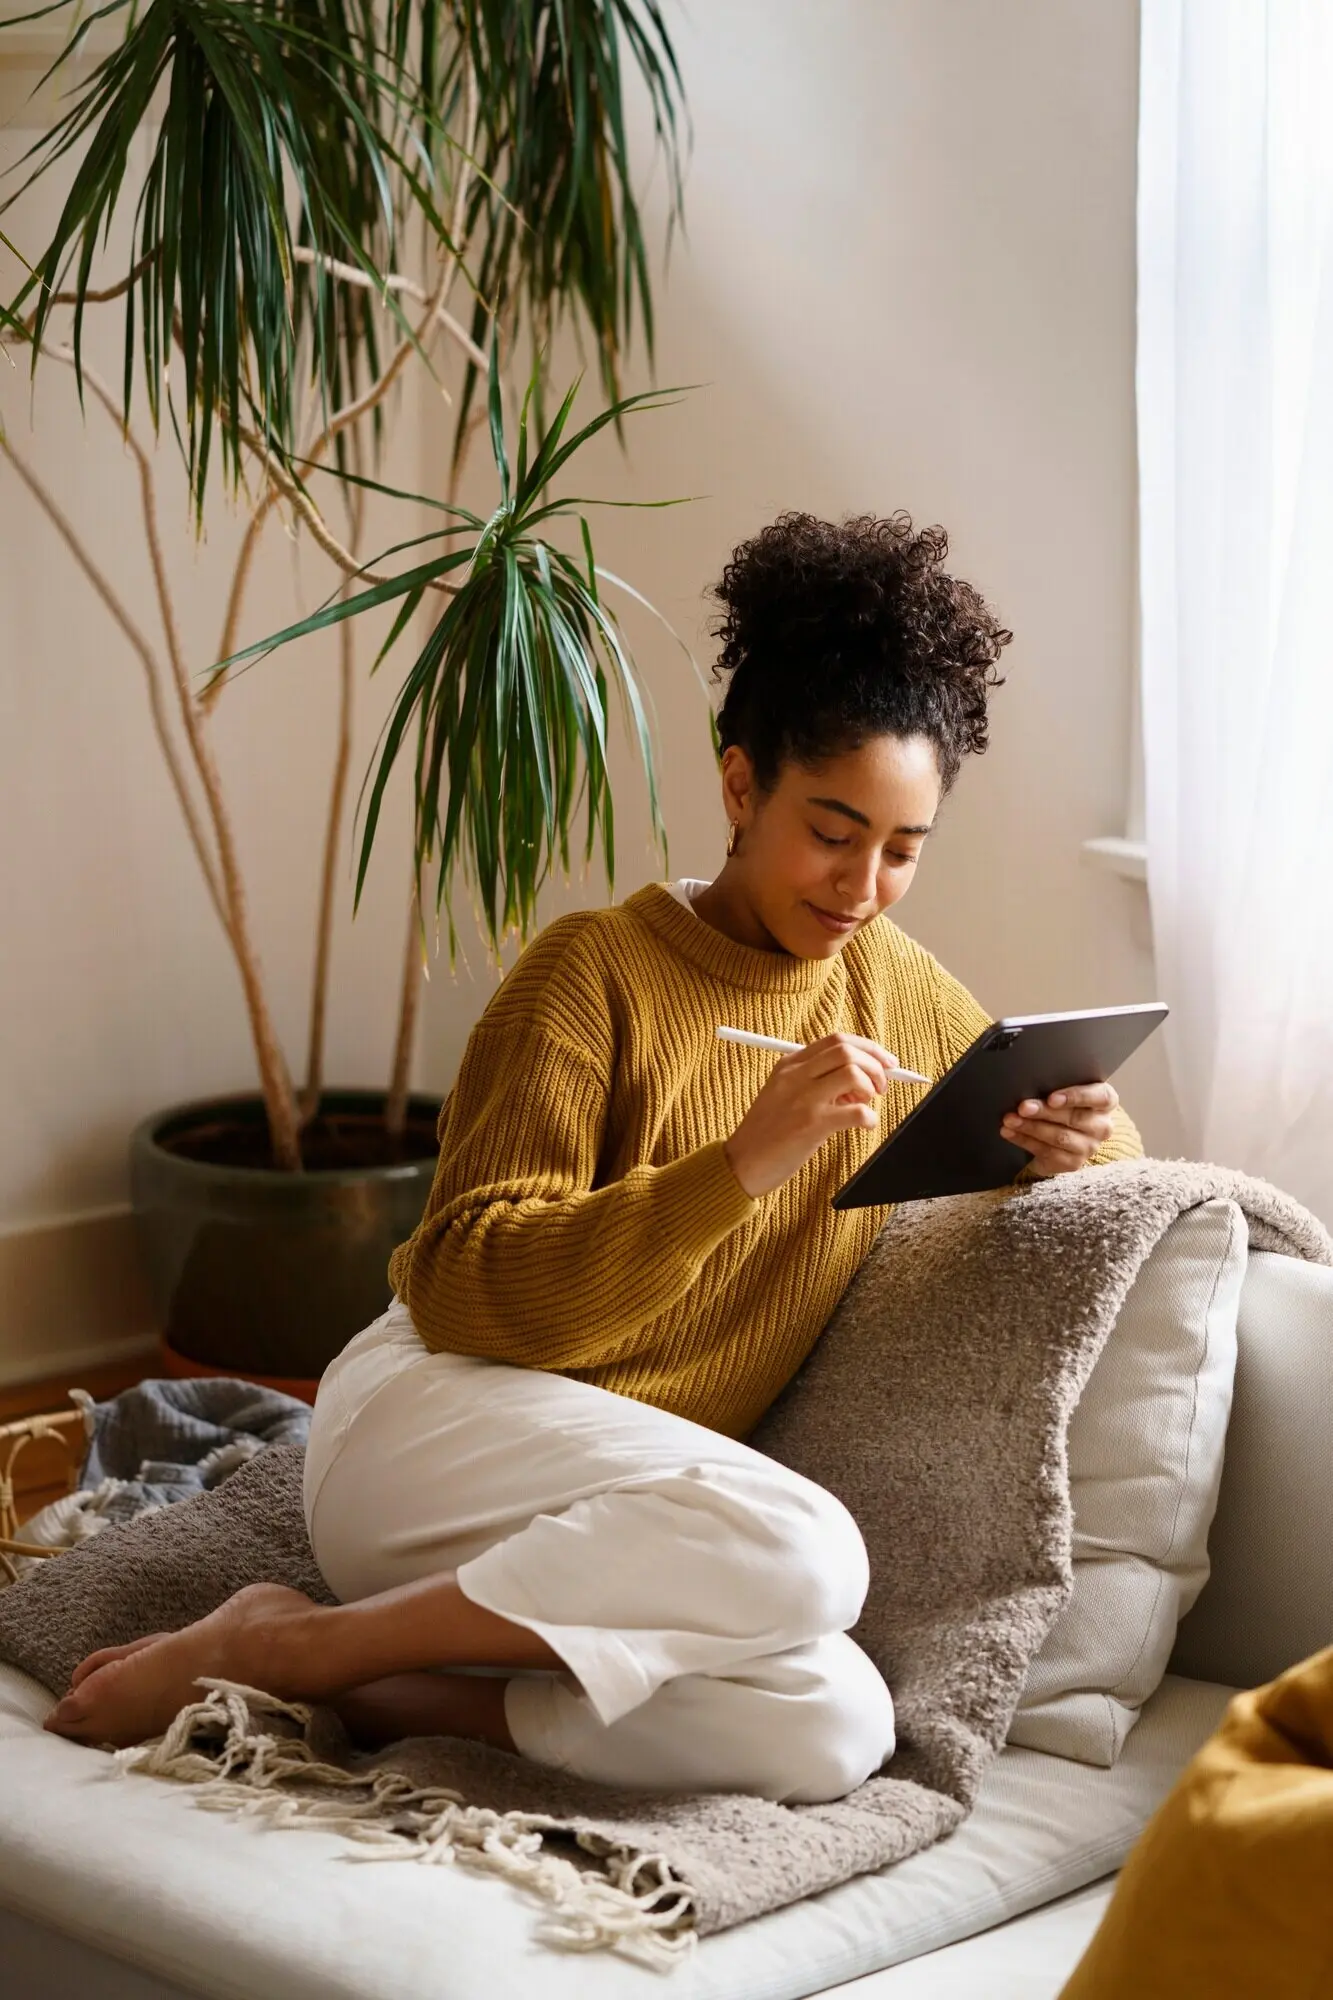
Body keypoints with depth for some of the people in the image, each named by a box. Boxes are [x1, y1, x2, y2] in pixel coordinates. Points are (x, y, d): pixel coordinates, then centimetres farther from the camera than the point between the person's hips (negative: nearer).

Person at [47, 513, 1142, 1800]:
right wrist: (741, 1164, -26)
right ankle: (283, 1646, -20)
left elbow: (1112, 1147, 24)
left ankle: (364, 1689, -14)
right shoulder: (595, 972, -7)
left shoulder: (896, 991, 11)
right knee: (801, 1551, -35)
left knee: (830, 1731, -28)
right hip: (431, 1418, -5)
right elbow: (466, 1289, -16)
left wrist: (1084, 1141, -2)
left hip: (646, 1528, 6)